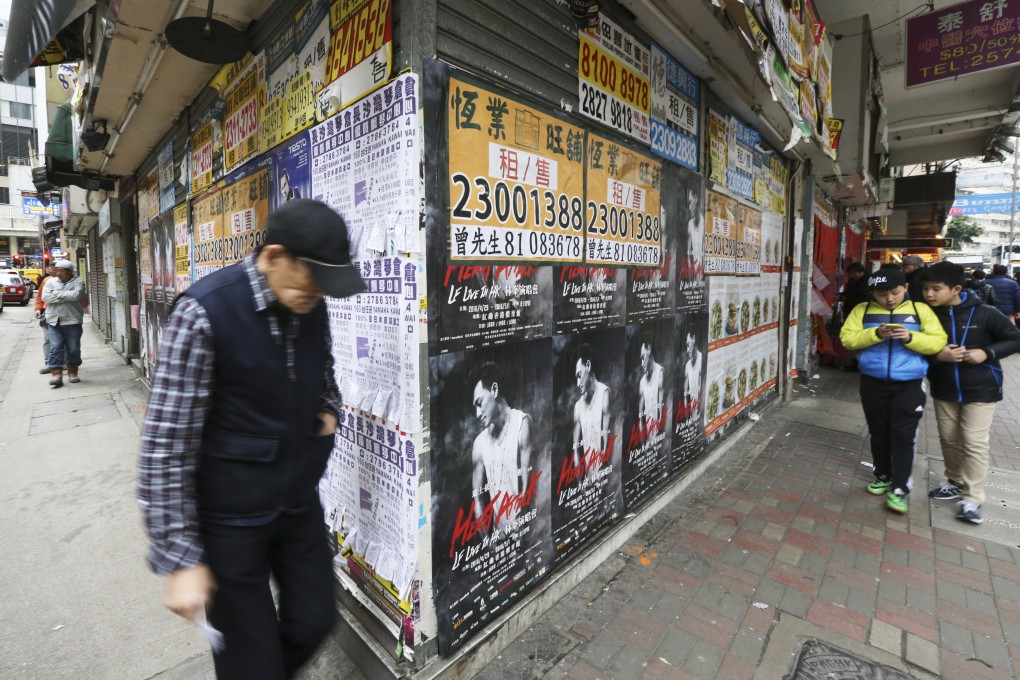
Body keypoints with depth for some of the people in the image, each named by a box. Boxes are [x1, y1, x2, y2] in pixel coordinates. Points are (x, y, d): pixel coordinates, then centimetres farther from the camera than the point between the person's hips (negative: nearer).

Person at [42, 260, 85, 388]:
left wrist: (57, 293, -8)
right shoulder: (51, 281, 9)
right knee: (55, 348, -3)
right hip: (54, 321, 2)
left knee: (73, 349, 6)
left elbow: (75, 295, -17)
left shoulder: (77, 282, 1)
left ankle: (73, 373, 20)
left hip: (72, 321, -2)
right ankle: (57, 375, -2)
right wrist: (67, 296, -12)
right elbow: (45, 297, -5)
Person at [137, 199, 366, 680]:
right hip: (231, 515, -5)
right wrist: (182, 558, -16)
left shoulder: (312, 307, -3)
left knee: (313, 621, 19)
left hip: (300, 503, 5)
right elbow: (165, 442, -18)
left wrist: (329, 408, -7)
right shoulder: (205, 311, -21)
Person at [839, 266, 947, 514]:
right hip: (873, 383, 1)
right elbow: (847, 338, -5)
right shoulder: (863, 310, 2)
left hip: (909, 384, -1)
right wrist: (875, 334, -20)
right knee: (879, 433, 13)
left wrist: (911, 337, -20)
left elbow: (938, 342, -3)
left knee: (903, 436, -1)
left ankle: (899, 489, 5)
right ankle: (883, 477, 29)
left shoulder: (921, 310, 1)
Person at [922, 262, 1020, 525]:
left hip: (980, 390, -3)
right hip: (944, 390, 3)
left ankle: (972, 499, 7)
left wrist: (987, 352, -19)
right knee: (949, 439, 13)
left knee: (974, 443, -2)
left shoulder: (984, 313, -13)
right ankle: (955, 482, 32)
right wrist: (938, 355, -20)